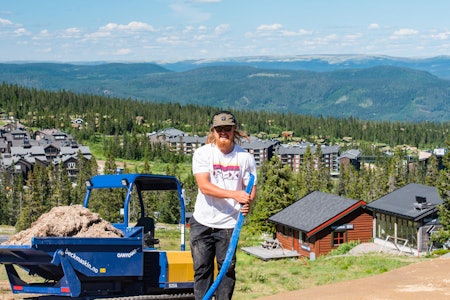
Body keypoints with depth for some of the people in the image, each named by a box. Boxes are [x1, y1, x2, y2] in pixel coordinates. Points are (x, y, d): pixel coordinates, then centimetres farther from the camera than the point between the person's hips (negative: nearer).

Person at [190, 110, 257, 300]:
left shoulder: (245, 157, 1)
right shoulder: (202, 154, -4)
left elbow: (251, 187, 4)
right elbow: (204, 186, -16)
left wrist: (248, 202, -20)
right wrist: (235, 194, -28)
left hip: (229, 223, 0)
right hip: (202, 222, 0)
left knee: (228, 268, 0)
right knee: (202, 268, 4)